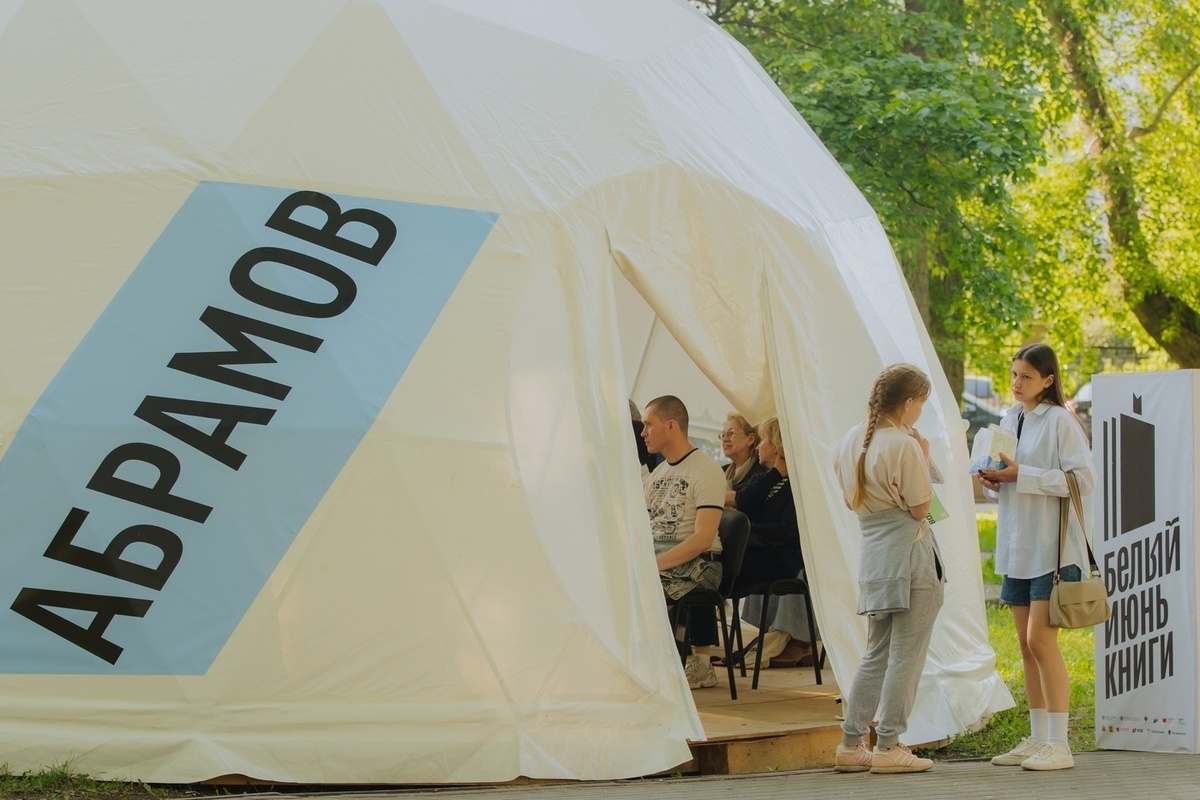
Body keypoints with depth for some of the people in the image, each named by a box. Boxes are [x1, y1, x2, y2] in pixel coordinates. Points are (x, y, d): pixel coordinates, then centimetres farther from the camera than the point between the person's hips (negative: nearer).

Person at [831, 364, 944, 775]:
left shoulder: (851, 441, 8)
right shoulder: (904, 446, -15)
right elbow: (920, 507, -11)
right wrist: (924, 460, -1)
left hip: (872, 554, 8)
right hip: (909, 554, -8)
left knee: (876, 655, 15)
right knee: (905, 654, -1)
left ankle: (851, 745, 14)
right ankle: (888, 746, 1)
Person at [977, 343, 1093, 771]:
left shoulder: (1060, 421, -10)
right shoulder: (1010, 420, 13)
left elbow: (1082, 479, -17)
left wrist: (1021, 474, -20)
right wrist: (995, 481, 0)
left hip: (1052, 546, -8)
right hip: (1017, 544, 8)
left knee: (1041, 640, -11)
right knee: (1027, 645, 9)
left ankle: (1058, 745, -5)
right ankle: (1038, 739, 17)